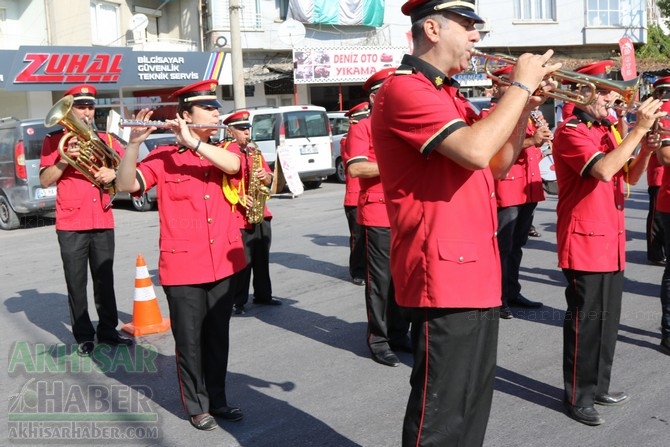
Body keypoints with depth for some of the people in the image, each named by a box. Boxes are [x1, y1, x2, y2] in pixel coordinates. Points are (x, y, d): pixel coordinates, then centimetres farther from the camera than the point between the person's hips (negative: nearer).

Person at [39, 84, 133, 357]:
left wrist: (114, 172, -9)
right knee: (76, 283, 2)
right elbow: (44, 181, -6)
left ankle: (108, 330, 18)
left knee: (105, 280, 8)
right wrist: (66, 158, -19)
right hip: (71, 223, -3)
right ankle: (84, 336, 11)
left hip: (103, 221, 3)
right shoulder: (55, 141, 2)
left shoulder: (105, 140, 12)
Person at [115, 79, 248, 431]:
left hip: (224, 263, 4)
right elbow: (126, 185, -13)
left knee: (218, 337, 14)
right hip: (183, 265, -3)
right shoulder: (162, 157, -2)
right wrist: (134, 143, -25)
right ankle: (197, 406, 20)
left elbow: (233, 166, -15)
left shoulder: (222, 152, 8)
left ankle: (217, 399, 28)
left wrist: (194, 142, -22)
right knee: (189, 340, 5)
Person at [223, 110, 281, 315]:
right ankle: (237, 301, 5)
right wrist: (240, 199, -23)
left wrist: (264, 176, -7)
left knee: (262, 258, 14)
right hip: (239, 215, -7)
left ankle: (263, 295, 25)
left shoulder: (254, 151, 17)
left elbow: (269, 179, 15)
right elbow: (220, 182, -15)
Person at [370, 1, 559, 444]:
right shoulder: (405, 89, -13)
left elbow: (496, 165, 21)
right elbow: (476, 151, -26)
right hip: (444, 275, -10)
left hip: (477, 272, 10)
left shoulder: (451, 95, 18)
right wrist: (520, 85, -13)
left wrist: (527, 103, 9)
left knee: (471, 406, 19)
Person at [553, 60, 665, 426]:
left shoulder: (607, 130, 15)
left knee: (608, 319, 15)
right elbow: (604, 170, -26)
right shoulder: (570, 132, -11)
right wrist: (638, 129, -20)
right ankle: (578, 398, 8)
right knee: (585, 321, -2)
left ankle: (598, 386, 28)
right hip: (584, 243, -8)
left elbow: (631, 176, 17)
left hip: (611, 241, 9)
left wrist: (646, 147, -1)